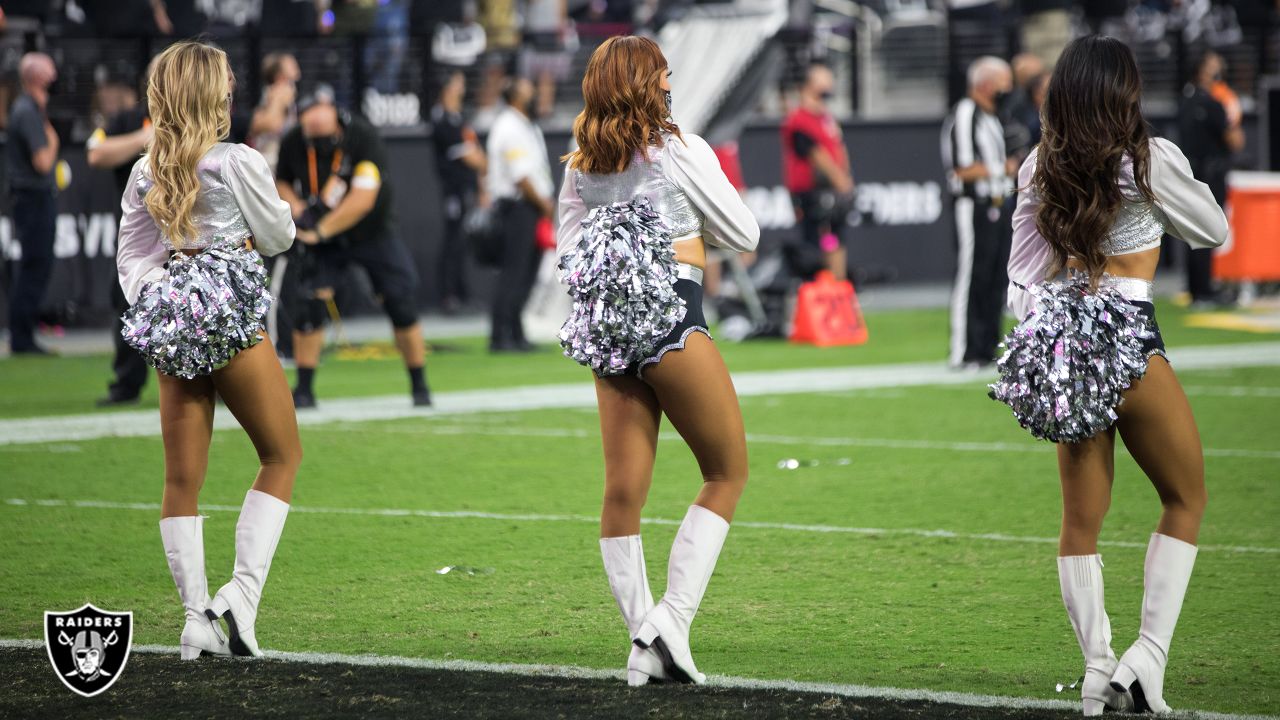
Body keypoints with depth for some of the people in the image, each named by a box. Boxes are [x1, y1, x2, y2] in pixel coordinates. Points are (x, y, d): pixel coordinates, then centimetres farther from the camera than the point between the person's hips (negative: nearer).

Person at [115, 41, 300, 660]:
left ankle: (197, 619, 5)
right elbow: (277, 238, 2)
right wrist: (270, 203, 19)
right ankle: (242, 591, -4)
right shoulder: (239, 163, -11)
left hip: (170, 328, 5)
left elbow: (130, 257, 8)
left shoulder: (145, 174, 5)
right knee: (281, 455, 11)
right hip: (233, 318, -5)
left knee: (182, 479, 8)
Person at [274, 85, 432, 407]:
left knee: (401, 305, -5)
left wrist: (321, 230, -29)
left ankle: (419, 386, 11)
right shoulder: (293, 144, -13)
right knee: (309, 304, -12)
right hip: (322, 240, 2)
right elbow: (281, 183, 6)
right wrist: (298, 210, -15)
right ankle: (304, 389, 0)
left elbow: (363, 199, -29)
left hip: (373, 234, -2)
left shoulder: (363, 137, -25)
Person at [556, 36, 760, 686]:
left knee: (623, 489, 6)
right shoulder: (680, 150, -5)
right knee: (727, 472, 7)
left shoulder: (580, 167, 8)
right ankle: (672, 622, -5)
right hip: (672, 323, -5)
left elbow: (568, 252, 16)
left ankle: (644, 638, 5)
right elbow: (744, 235, 2)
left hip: (607, 334, 5)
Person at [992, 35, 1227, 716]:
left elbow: (1023, 276, 8)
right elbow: (1212, 231, 9)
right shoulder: (1152, 158, -8)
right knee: (1185, 498, 11)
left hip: (1059, 333, 5)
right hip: (1129, 339, -5)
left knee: (1081, 518, 12)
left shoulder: (1040, 169, 5)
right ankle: (1148, 656, -1)